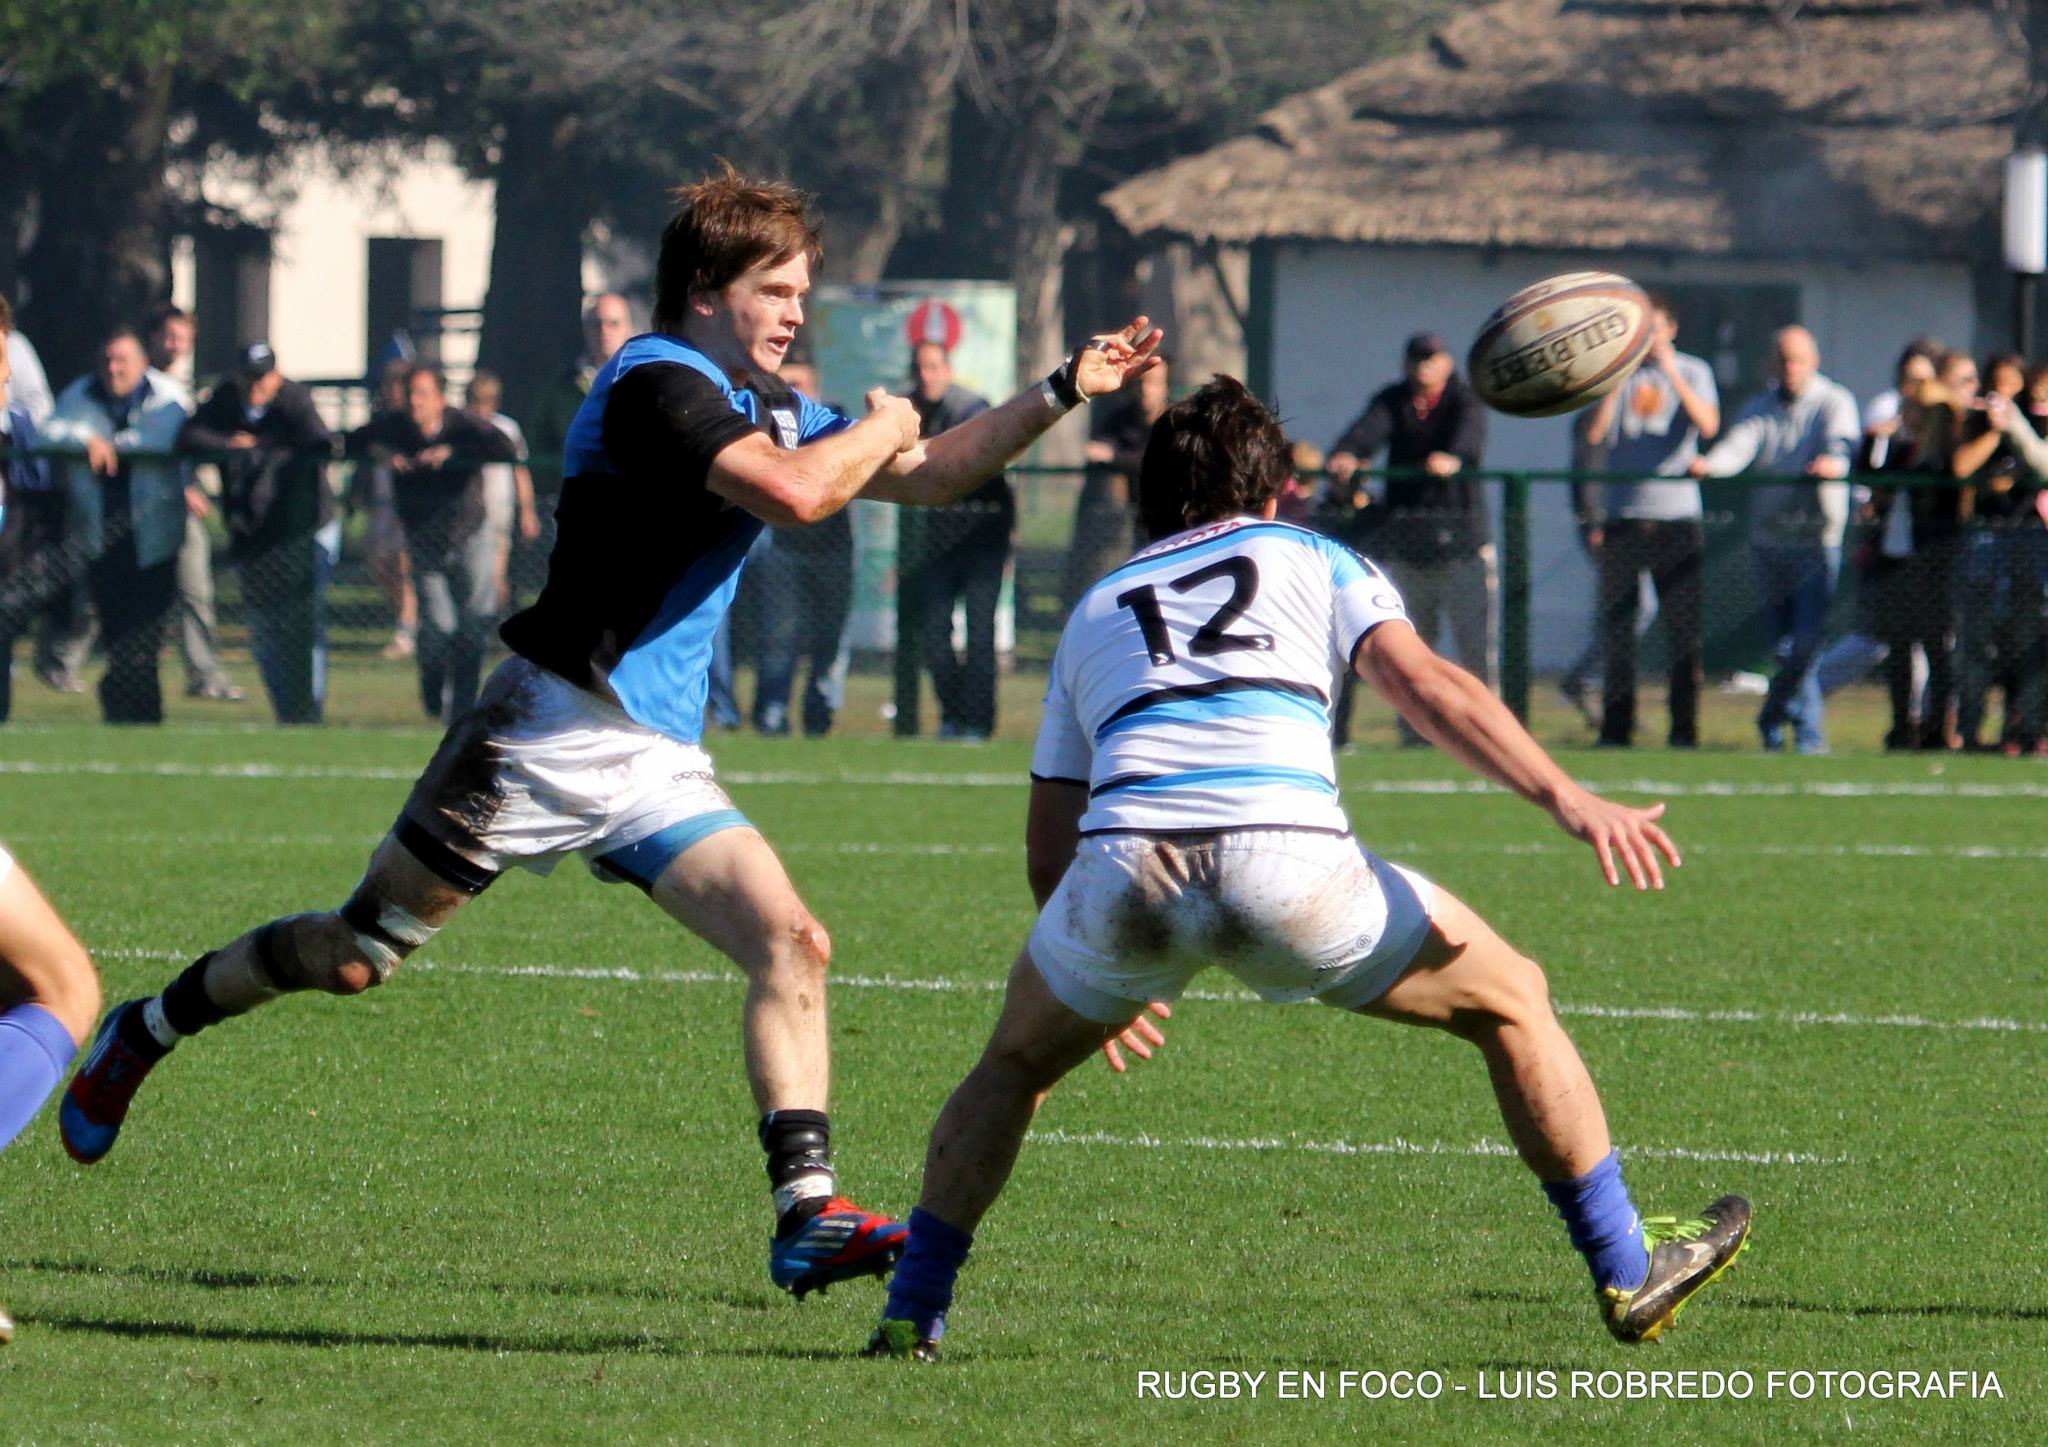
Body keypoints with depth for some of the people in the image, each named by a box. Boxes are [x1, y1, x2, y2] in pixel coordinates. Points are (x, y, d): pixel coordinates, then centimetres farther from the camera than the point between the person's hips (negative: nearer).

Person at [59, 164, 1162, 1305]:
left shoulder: (769, 411, 14)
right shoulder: (658, 380, -14)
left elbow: (934, 476, 23)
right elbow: (792, 494, -28)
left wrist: (1065, 391, 13)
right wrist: (877, 429, -9)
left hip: (660, 767, 8)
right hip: (558, 729, -8)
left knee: (791, 945, -12)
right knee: (353, 956, 0)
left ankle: (810, 1216, -16)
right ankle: (142, 1034, 22)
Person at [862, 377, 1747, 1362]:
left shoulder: (1096, 609, 33)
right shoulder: (1315, 560, 25)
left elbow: (1049, 847, 33)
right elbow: (1424, 685, 4)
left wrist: (1105, 990, 48)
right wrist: (1570, 802, -2)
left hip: (1126, 871, 2)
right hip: (1291, 868, -2)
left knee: (1015, 1064, 31)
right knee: (1509, 1001, 20)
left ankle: (910, 1313, 25)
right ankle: (1627, 1273, 20)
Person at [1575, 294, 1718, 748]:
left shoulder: (1692, 372, 8)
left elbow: (1708, 424, -9)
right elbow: (1594, 433, -3)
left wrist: (1670, 374, -14)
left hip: (1677, 518, -1)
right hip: (1621, 518, 1)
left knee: (1684, 628, -4)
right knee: (1616, 626, -2)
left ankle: (1684, 728, -1)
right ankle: (1615, 729, 2)